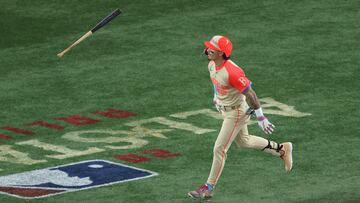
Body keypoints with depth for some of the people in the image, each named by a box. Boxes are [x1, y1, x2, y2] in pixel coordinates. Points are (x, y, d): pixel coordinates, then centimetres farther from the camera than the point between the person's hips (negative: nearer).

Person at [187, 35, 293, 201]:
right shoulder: (212, 65, -6)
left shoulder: (232, 72, -32)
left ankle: (208, 189, 3)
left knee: (219, 149, -6)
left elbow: (250, 94, -27)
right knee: (243, 141, 25)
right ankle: (281, 149, 39)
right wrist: (216, 97, 31)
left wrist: (260, 117, -24)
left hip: (237, 112, -9)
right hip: (225, 110, 9)